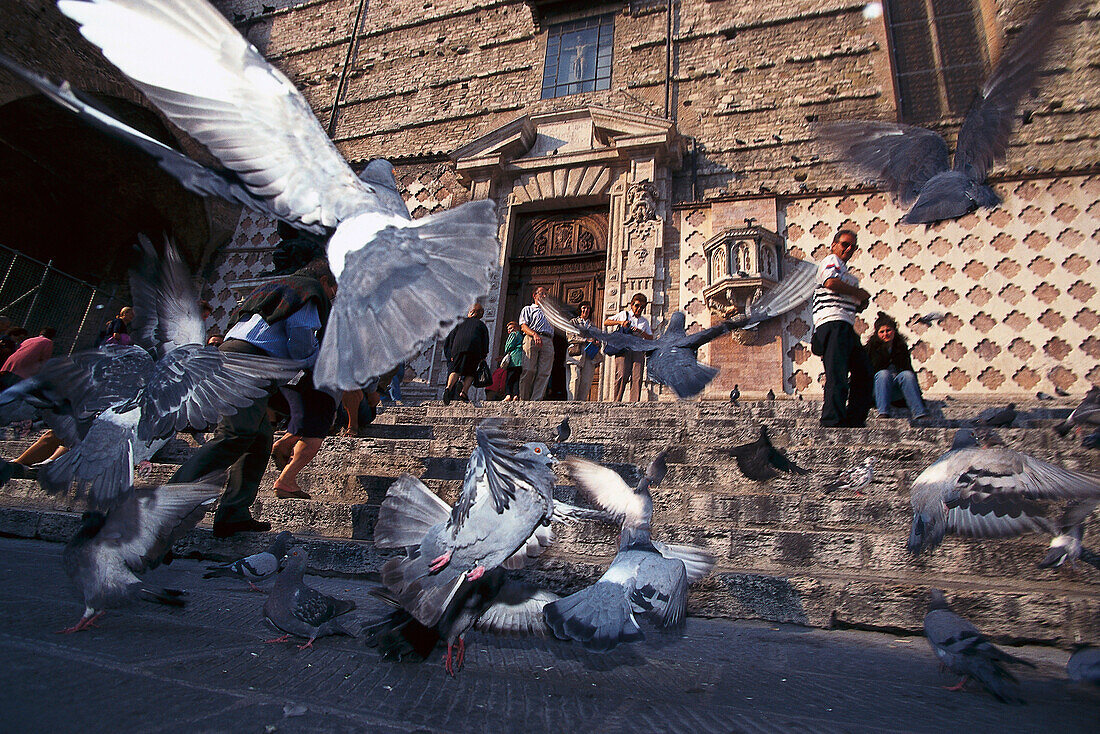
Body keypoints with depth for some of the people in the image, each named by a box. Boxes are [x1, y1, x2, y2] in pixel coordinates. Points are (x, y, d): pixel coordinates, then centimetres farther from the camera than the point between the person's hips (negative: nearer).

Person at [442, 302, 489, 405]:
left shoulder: (461, 323, 29)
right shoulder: (481, 324, 24)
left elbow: (450, 337, 21)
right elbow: (485, 340, 13)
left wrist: (451, 355, 21)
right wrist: (483, 356, 14)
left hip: (458, 347, 2)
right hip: (474, 349, -2)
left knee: (455, 370, -3)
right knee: (470, 373, 7)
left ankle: (448, 388, -29)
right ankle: (464, 392, -13)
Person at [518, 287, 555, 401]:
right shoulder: (528, 309, 22)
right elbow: (523, 326, 5)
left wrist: (552, 344, 10)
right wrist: (534, 334, -13)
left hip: (548, 341, 4)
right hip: (531, 340, -4)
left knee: (544, 373, -12)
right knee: (528, 370, -16)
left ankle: (536, 401, -17)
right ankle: (523, 399, -11)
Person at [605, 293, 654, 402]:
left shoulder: (644, 321, 22)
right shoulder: (623, 314, 14)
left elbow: (650, 338, 15)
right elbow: (606, 322, 11)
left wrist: (640, 331, -3)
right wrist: (620, 322, -4)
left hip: (638, 350, 3)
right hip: (624, 349, -3)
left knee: (637, 378, -10)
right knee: (621, 376, -15)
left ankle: (634, 403, -11)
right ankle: (617, 401, -11)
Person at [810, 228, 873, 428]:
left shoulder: (845, 270, 32)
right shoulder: (831, 261, 3)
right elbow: (831, 282, -21)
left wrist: (861, 303, 10)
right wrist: (859, 293, -7)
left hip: (846, 326, 10)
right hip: (833, 322, -10)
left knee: (863, 372, 11)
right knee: (837, 374, -17)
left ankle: (855, 420, 16)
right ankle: (833, 421, -20)